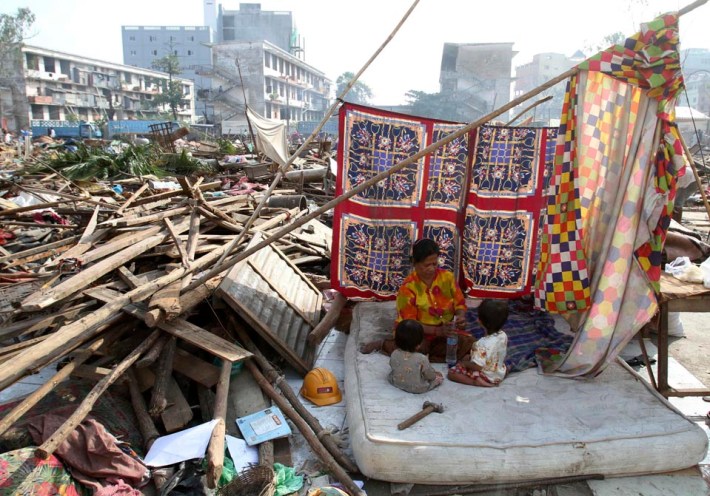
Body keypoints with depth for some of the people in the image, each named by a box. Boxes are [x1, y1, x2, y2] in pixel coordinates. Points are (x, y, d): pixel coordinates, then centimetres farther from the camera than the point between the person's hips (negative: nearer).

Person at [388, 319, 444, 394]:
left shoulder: (394, 355, -16)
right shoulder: (422, 359, -28)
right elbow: (431, 375, -14)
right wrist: (435, 374, 10)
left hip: (396, 383, 3)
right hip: (418, 389, -3)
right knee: (440, 376, 14)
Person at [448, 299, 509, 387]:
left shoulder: (483, 344, -36)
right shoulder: (503, 335, -12)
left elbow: (477, 366, -32)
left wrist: (463, 363, -12)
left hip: (487, 377, -8)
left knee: (451, 372, -6)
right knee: (467, 357, 26)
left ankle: (476, 381, -15)